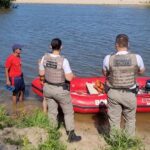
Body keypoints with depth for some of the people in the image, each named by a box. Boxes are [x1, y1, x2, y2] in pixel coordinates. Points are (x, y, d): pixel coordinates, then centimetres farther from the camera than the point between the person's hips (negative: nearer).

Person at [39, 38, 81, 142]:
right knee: (68, 112, 13)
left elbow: (41, 74, 1)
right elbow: (69, 78, -22)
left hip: (48, 88, 5)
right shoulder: (63, 60, -25)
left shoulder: (45, 58, -9)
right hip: (60, 90, -5)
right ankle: (71, 136, 20)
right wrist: (71, 74, 0)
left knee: (52, 112, 20)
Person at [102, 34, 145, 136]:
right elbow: (141, 71, 2)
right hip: (130, 94, 0)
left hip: (113, 93, 0)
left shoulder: (108, 58, -16)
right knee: (130, 119, 21)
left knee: (114, 120, 16)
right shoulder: (136, 58, -16)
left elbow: (105, 73, 1)